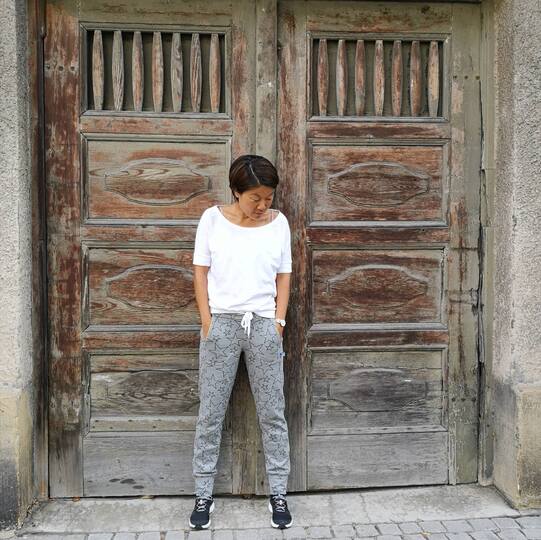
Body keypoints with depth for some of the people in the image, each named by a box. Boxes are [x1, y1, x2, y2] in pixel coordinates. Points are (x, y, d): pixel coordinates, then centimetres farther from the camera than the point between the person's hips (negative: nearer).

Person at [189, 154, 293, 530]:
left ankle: (278, 494, 17)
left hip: (264, 324, 1)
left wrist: (278, 322, -1)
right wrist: (207, 322, -5)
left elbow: (284, 276, 7)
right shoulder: (213, 218, 0)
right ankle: (204, 495, 16)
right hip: (221, 323, -1)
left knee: (272, 413, 5)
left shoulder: (278, 222, 4)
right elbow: (200, 271, 1)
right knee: (211, 413, 4)